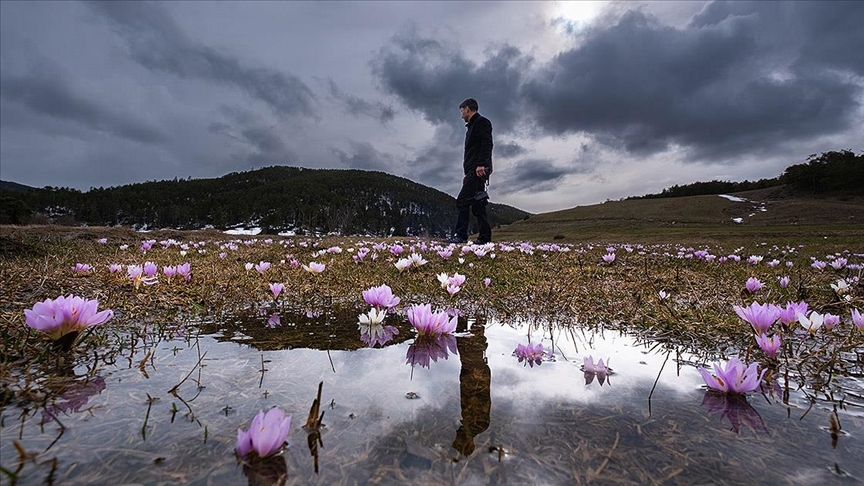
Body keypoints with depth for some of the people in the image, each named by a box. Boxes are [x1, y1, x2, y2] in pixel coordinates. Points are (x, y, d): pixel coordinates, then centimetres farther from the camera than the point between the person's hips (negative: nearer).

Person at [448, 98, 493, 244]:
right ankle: (485, 237, 4)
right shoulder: (472, 126, 29)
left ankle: (460, 235, -19)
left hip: (479, 169, -10)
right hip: (473, 171, 10)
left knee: (462, 201, -17)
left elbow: (487, 144, -14)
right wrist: (467, 173, 23)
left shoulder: (482, 122, 1)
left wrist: (481, 164, -26)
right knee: (477, 205, 4)